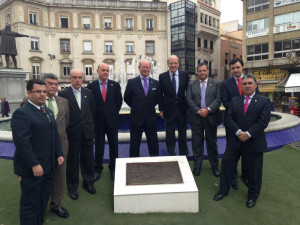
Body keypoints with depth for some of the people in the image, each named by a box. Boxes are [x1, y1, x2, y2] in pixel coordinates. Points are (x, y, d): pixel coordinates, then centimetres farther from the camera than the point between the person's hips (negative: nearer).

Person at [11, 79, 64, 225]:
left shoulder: (48, 112, 14)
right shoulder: (21, 113, -14)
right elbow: (22, 142, -21)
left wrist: (59, 154, 9)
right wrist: (34, 165, -22)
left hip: (47, 166, 8)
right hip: (31, 169, -8)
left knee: (43, 200, 19)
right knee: (30, 204, 8)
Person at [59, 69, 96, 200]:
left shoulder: (88, 93, 6)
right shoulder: (63, 94, -5)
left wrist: (90, 125, 7)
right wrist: (66, 129, -6)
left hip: (87, 132, 3)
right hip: (72, 133, -3)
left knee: (88, 159, 14)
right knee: (72, 161, 9)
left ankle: (88, 183, 33)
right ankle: (72, 187, 26)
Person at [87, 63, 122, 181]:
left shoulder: (115, 85, 3)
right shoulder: (91, 86, 1)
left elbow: (119, 101, 7)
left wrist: (114, 113, 5)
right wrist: (95, 114, 0)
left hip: (112, 119, 1)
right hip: (98, 120, 0)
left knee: (113, 145, 9)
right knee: (98, 145, 9)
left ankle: (113, 168, 24)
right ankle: (98, 168, 24)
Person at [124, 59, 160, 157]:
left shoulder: (155, 83, 4)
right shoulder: (131, 82, -2)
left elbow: (157, 99, 13)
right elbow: (126, 98, 4)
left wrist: (150, 107, 8)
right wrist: (135, 108, 5)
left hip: (151, 118, 2)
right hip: (136, 118, -2)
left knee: (153, 144, 10)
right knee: (134, 145, 8)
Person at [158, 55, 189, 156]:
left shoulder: (185, 75, 1)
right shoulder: (162, 76, -2)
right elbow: (160, 94, 0)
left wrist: (188, 106, 2)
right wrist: (161, 109, -2)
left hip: (182, 108, 1)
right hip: (168, 109, -1)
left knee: (183, 133, 14)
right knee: (170, 135, 9)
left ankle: (184, 154, 31)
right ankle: (171, 154, 24)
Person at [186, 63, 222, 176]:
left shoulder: (216, 83, 5)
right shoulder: (191, 84, 7)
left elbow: (218, 99, -4)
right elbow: (189, 100, -2)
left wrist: (208, 109, -16)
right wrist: (198, 111, -13)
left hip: (211, 117, 0)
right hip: (196, 117, 1)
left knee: (212, 142, 10)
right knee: (197, 143, 6)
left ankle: (214, 166, 24)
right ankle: (197, 166, 19)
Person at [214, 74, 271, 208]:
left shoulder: (264, 101, -1)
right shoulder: (235, 100, 7)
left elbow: (263, 121, -11)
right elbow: (229, 118, -1)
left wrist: (248, 134, -18)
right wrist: (238, 132, -16)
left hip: (254, 141, -2)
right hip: (235, 140, 3)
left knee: (253, 170, 9)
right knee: (227, 163, 7)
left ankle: (253, 196, 31)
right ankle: (223, 190, 26)